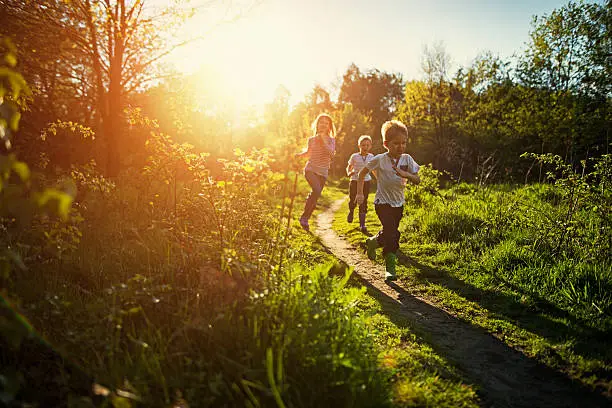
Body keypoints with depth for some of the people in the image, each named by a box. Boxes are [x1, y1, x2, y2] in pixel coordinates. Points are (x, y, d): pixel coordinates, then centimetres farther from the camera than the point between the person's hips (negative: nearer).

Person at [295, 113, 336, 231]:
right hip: (310, 169, -2)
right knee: (316, 191, -26)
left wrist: (324, 141, -19)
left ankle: (305, 219, 20)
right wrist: (299, 155, 5)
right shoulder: (312, 139, 5)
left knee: (315, 198, 3)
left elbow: (331, 154, -17)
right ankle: (304, 217, -14)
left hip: (322, 173, 2)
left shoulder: (331, 140, 2)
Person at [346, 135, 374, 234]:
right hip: (355, 181, -1)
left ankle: (362, 225, 3)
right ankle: (351, 212, 39)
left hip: (366, 182, 2)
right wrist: (349, 173, -15)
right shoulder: (354, 156, -6)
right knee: (353, 201, 2)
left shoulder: (371, 157, 2)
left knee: (363, 203, 1)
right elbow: (349, 167, 6)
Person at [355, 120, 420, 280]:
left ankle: (372, 242, 47)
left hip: (399, 203, 5)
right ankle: (390, 266, -9)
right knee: (392, 232, -19)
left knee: (390, 232, 17)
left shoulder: (407, 159, -6)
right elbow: (362, 173, 0)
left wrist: (405, 174, -31)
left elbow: (417, 180, -11)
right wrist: (360, 193, -3)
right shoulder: (379, 159, -14)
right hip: (383, 202, -5)